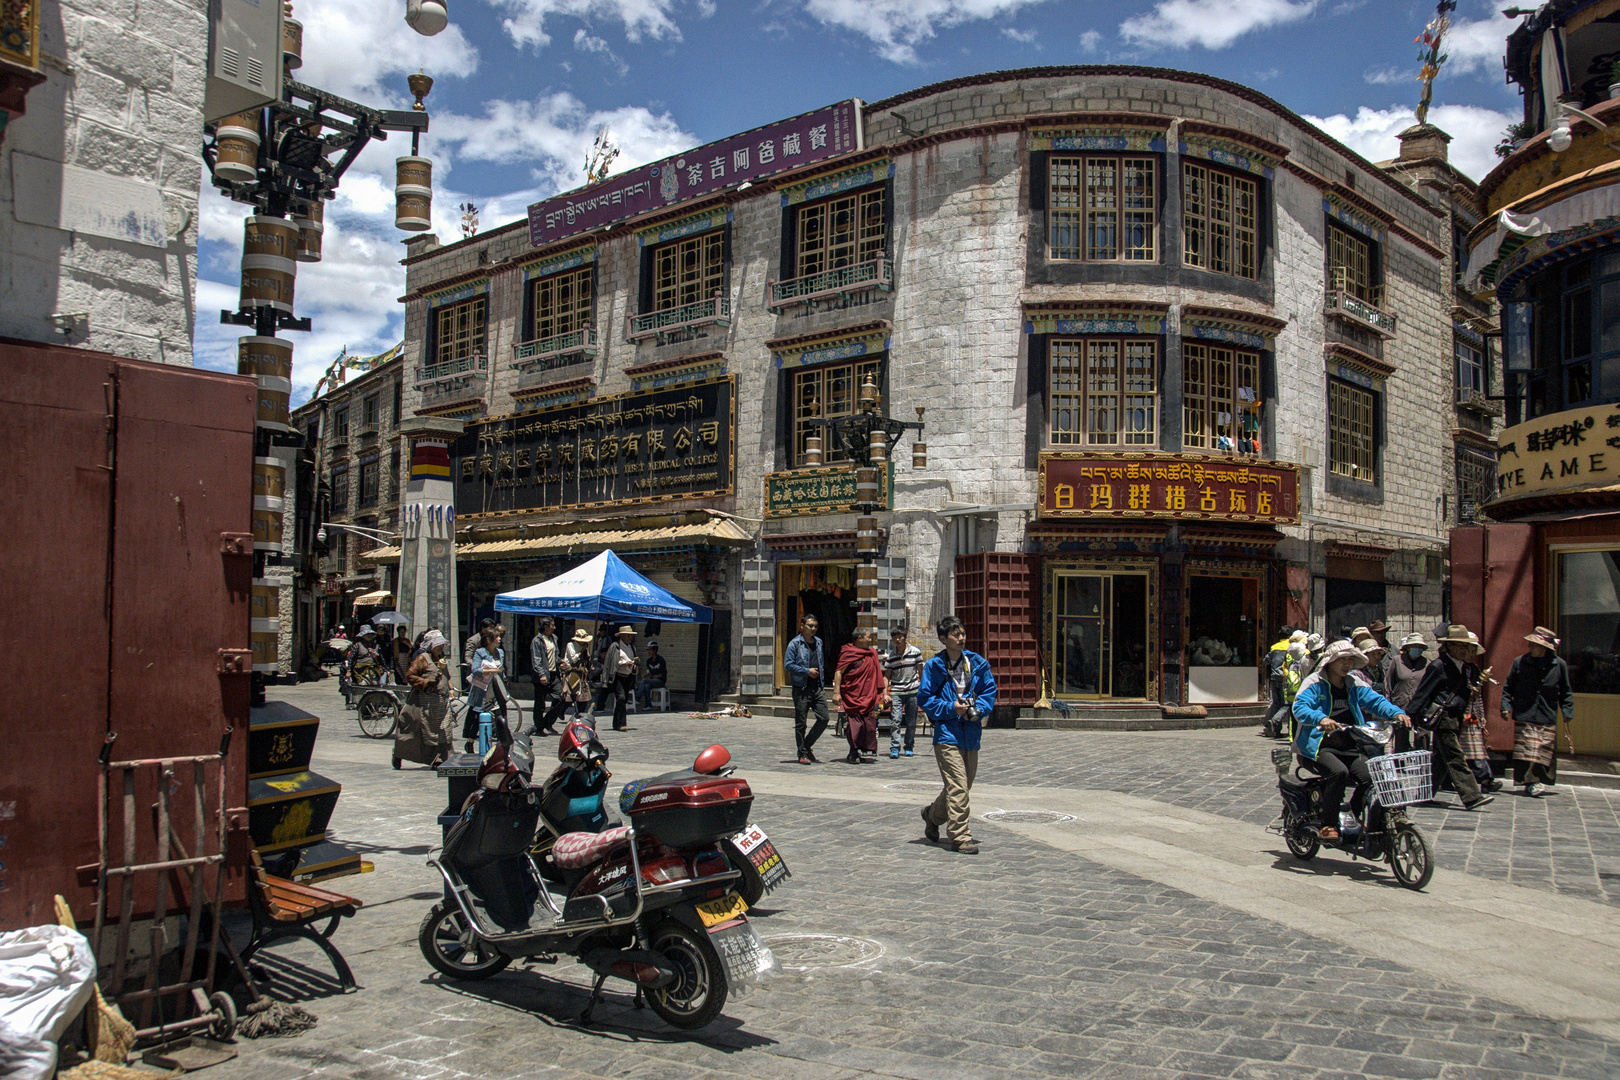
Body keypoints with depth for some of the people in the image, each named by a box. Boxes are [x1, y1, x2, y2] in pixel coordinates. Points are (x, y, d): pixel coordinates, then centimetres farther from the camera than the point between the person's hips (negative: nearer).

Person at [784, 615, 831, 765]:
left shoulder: (819, 642, 15)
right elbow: (788, 664, -12)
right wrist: (807, 671, -12)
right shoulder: (794, 644, -4)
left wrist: (820, 672, 11)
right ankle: (803, 754, 10)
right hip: (801, 688, -5)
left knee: (824, 718, -2)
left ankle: (807, 745, 17)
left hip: (817, 687, 5)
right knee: (800, 722, 1)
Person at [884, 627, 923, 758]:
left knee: (911, 722, 6)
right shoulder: (891, 656, 2)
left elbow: (921, 672, 7)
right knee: (895, 720, -10)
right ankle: (894, 748, -8)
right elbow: (887, 676, 6)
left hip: (912, 691, 0)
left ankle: (909, 747, 19)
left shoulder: (915, 652, -1)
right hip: (896, 692, 0)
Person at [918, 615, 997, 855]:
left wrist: (979, 709, -8)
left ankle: (933, 814, 40)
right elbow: (924, 699, -3)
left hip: (971, 733, 5)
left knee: (964, 785, 16)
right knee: (958, 785, -12)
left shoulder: (977, 663, 5)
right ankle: (960, 837, -4)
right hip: (947, 733, -5)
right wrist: (951, 708, -14)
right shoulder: (934, 666, -5)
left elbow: (990, 691, 11)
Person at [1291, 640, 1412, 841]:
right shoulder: (1315, 683, -3)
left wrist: (1397, 713, -17)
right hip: (1320, 747, -5)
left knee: (1369, 778, -18)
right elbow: (1299, 707, -18)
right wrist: (1321, 719, -39)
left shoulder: (1355, 685, 16)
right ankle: (1327, 825, -20)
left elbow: (1376, 701, 5)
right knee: (1339, 772, -33)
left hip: (1350, 748, 5)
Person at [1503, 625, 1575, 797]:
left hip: (1548, 719, 1)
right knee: (1527, 750, -8)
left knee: (1545, 751, 3)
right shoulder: (1520, 662, 2)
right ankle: (1530, 782, -6)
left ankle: (1535, 781, 15)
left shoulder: (1559, 665, 3)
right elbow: (1508, 687, 7)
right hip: (1524, 717, -1)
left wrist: (1567, 712, 4)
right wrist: (1506, 706, -4)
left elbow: (1566, 692, 11)